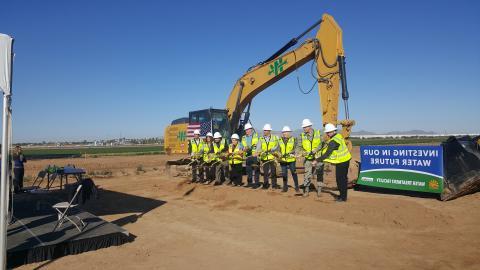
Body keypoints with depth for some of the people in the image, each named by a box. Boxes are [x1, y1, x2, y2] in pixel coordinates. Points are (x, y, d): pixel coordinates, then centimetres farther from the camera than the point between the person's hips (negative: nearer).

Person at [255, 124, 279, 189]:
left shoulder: (274, 138, 4)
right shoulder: (261, 139, 8)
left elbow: (276, 147, -3)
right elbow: (258, 147, -4)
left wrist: (271, 150, -20)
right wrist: (257, 152, -24)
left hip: (272, 157, -1)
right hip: (264, 158, 1)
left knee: (273, 172, 2)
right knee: (265, 172, 4)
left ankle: (274, 185, 12)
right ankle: (265, 185, 13)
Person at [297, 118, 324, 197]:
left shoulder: (318, 133, -3)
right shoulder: (302, 136, -1)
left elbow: (322, 144, -6)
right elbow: (299, 146, -1)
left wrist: (315, 150, -20)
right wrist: (302, 152, -20)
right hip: (308, 158, 0)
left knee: (319, 174, 7)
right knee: (307, 174, -2)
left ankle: (319, 190, 19)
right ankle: (306, 190, 6)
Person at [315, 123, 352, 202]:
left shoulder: (333, 142, -24)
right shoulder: (339, 136, 5)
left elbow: (327, 154, -25)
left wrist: (317, 160, -21)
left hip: (341, 162, -10)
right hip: (345, 159, 10)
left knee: (340, 179, -1)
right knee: (343, 178, 17)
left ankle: (343, 197, 8)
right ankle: (343, 195, 28)